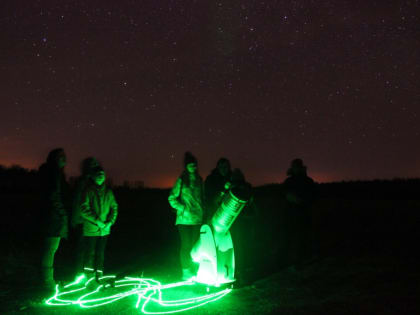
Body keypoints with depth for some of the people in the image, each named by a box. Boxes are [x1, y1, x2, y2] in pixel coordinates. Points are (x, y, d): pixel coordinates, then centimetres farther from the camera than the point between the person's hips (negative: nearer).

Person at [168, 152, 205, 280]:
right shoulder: (181, 180, -2)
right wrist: (183, 209, -12)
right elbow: (172, 198, -3)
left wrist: (203, 211, 7)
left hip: (197, 218, 4)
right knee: (186, 244, -2)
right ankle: (186, 271, 8)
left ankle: (195, 271, 18)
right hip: (184, 219, -4)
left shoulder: (199, 180, 12)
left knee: (195, 244, 7)